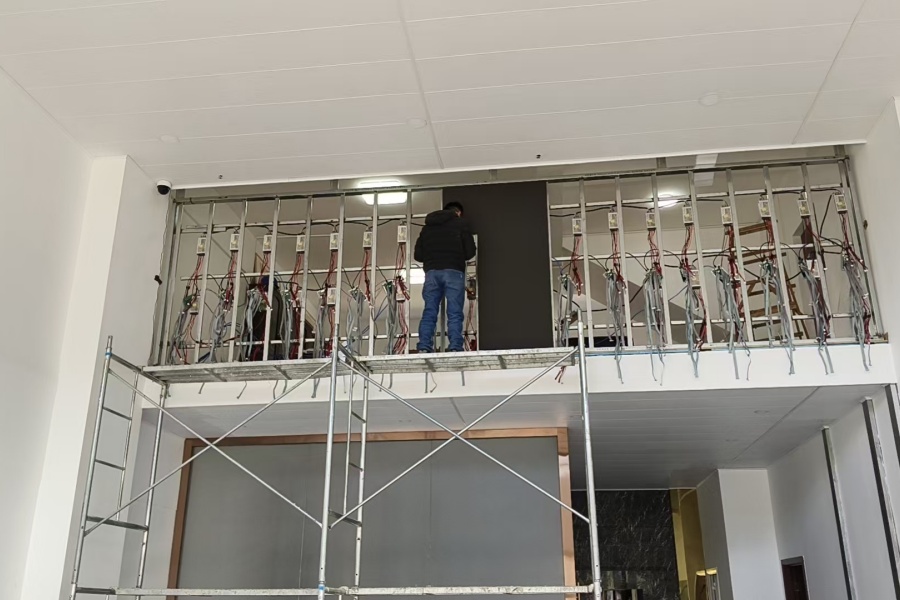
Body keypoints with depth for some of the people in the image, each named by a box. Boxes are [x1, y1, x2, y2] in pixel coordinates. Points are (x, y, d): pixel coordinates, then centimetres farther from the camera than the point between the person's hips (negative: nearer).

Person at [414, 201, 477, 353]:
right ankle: (455, 348, -15)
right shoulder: (460, 223, 11)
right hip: (454, 271, -3)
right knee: (454, 313, -5)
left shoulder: (427, 227, 22)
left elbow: (418, 255, 18)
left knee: (429, 312, 1)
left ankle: (423, 348, -10)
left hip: (431, 272, 3)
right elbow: (470, 251, 6)